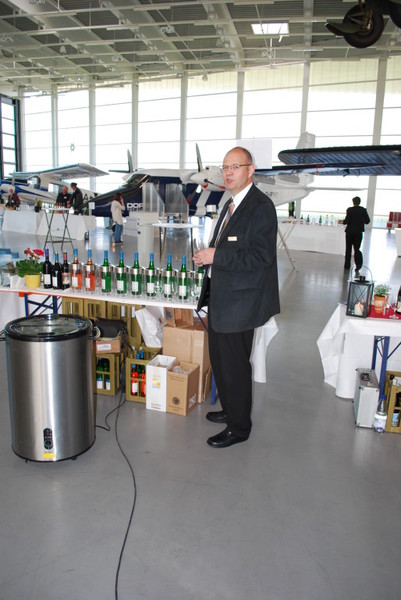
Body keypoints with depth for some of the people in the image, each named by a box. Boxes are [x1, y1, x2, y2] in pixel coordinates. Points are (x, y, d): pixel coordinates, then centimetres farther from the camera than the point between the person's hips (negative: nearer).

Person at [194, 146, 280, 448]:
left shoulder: (260, 207, -15)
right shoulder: (231, 204, 16)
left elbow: (261, 257, -23)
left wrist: (216, 257, -22)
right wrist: (208, 255, 4)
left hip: (239, 301, -10)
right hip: (220, 298, 10)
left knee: (234, 365, 2)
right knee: (219, 359, 20)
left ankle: (239, 427, 21)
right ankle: (230, 410, 40)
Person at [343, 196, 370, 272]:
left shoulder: (350, 210, -9)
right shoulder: (363, 210, 0)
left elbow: (347, 220, -17)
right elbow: (367, 221, -1)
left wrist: (343, 222, 5)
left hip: (350, 231, -2)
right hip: (359, 232, 2)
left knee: (348, 249, 10)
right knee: (356, 248, 8)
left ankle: (347, 265, 14)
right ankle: (358, 263, -13)